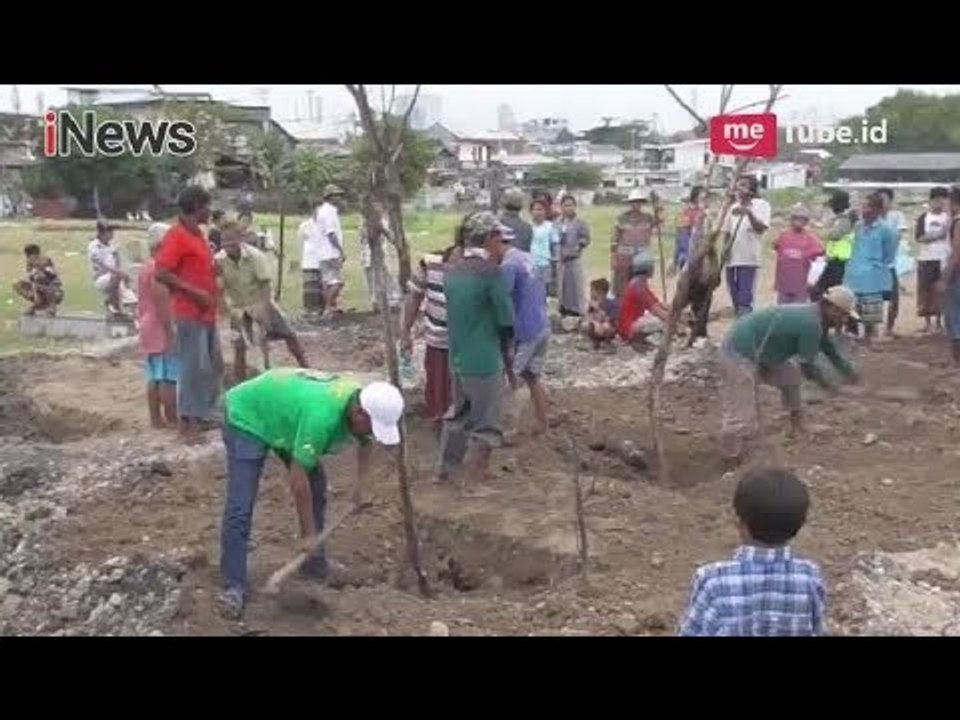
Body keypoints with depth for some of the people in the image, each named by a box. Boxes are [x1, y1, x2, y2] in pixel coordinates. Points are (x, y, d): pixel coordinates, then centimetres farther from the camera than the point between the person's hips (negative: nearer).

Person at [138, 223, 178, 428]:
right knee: (168, 378, -5)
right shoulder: (159, 269, -16)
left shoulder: (145, 268, 14)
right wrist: (171, 333, -19)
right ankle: (172, 420, -2)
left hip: (148, 329, 10)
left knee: (154, 377, 11)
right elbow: (161, 303, -21)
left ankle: (156, 418, 15)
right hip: (162, 331, -10)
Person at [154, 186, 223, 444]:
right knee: (194, 367, -6)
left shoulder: (198, 234, 14)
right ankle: (188, 423, 2)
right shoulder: (176, 236, -14)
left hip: (207, 313, 10)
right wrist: (194, 292, -21)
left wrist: (216, 269, 7)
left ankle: (202, 415, 25)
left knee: (214, 366, 15)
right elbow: (161, 273, -21)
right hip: (190, 313, -10)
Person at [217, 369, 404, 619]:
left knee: (316, 485, 8)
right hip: (247, 416, -8)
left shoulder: (363, 402, -16)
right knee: (240, 509, -14)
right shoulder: (323, 416, -41)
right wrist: (308, 534, -24)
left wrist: (360, 485, 3)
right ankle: (234, 586, -5)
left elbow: (365, 441, 10)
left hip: (281, 413, 8)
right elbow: (298, 478, -33)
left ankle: (313, 563, 21)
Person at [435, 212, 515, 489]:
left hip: (458, 358, 7)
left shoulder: (453, 270, 4)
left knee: (457, 414, 22)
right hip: (485, 362, -7)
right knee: (485, 424, 7)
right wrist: (509, 361, 0)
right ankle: (474, 478, 15)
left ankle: (445, 470, 31)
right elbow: (506, 321, -12)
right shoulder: (490, 272, -17)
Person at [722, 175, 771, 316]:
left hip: (749, 259, -6)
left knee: (745, 300, -11)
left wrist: (749, 212, -27)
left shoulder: (761, 204, 0)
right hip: (732, 259, 6)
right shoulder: (734, 207, 16)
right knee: (735, 299, 11)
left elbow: (761, 228, -13)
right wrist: (725, 246, 0)